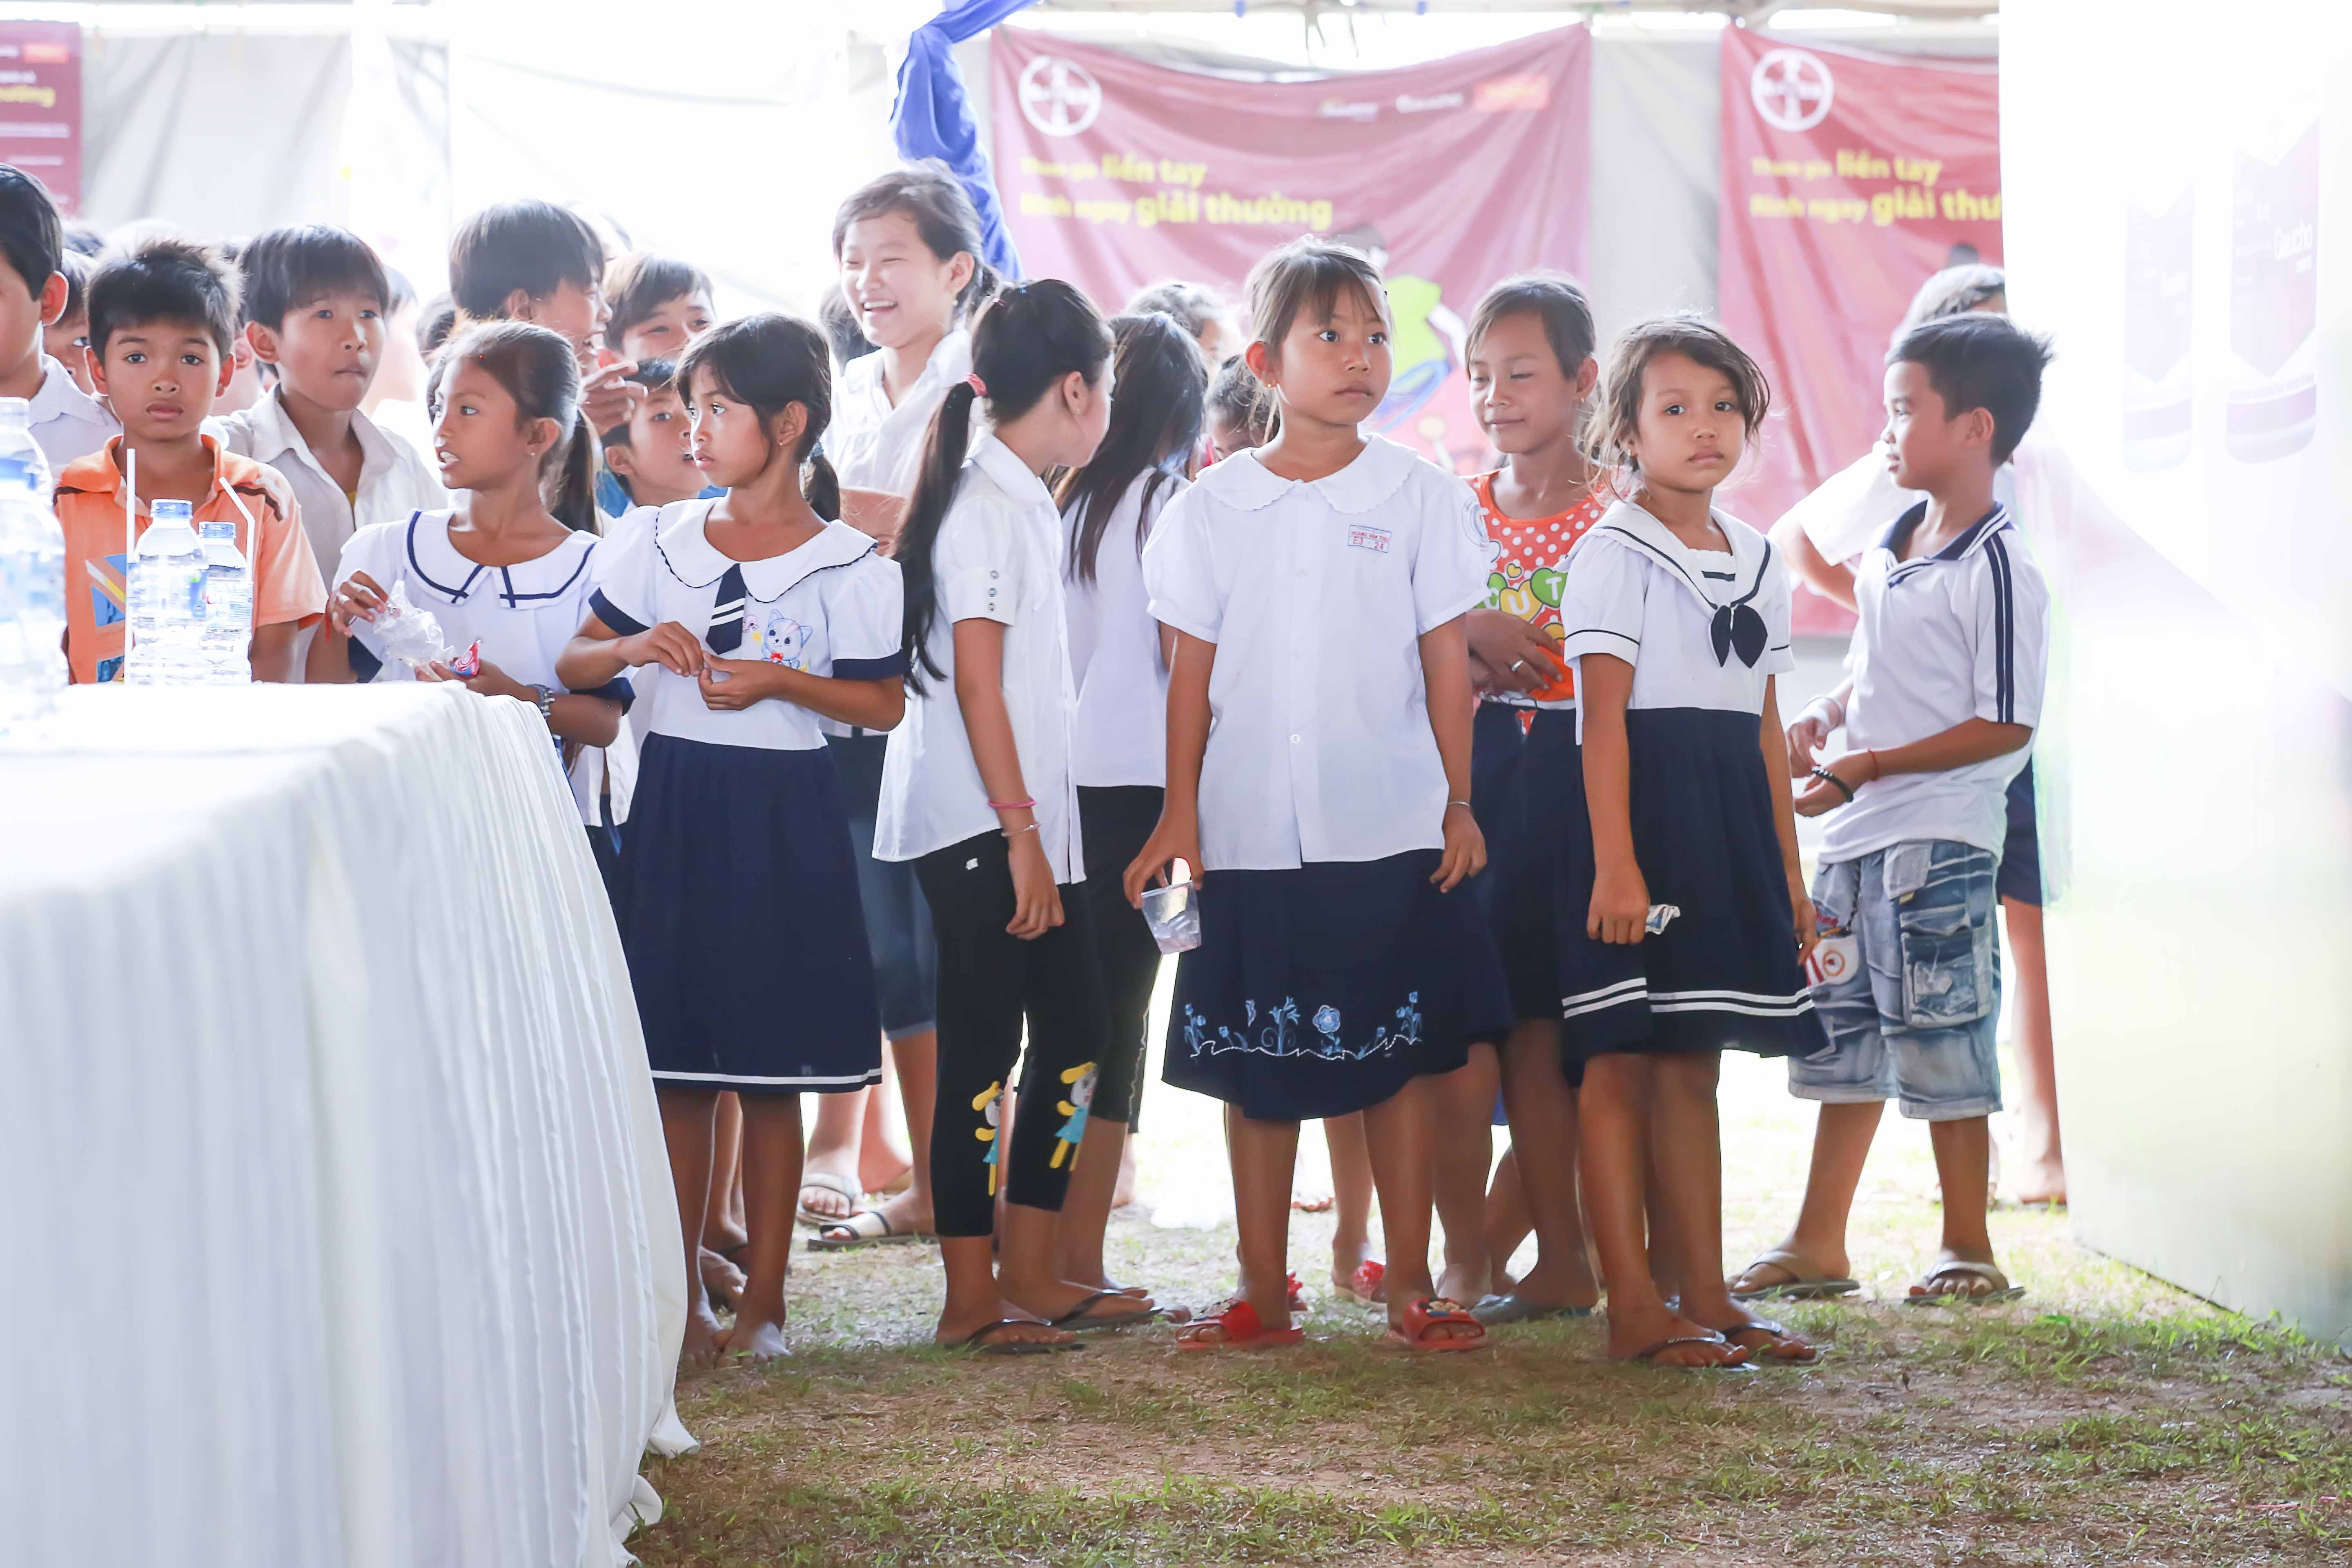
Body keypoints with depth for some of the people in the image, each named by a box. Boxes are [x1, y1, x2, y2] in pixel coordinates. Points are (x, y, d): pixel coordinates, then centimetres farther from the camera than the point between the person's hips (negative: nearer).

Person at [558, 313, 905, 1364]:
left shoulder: (848, 566, -2)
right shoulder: (662, 544, 7)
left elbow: (883, 705, -3)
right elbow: (574, 664, 11)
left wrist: (779, 681, -16)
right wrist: (636, 647, -9)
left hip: (781, 819, -3)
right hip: (672, 808, 3)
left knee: (771, 1075, 3)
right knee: (676, 1069, 4)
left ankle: (764, 1297, 12)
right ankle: (683, 1297, 12)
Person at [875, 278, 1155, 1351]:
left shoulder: (1027, 505, 16)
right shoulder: (983, 508, -13)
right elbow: (976, 681, -17)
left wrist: (1040, 831, 17)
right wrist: (1020, 832, -19)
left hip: (1029, 822, 10)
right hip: (979, 827, -10)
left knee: (1076, 1029, 11)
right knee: (983, 1048, -5)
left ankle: (1033, 1274, 17)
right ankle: (971, 1296, 0)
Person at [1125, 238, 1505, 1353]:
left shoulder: (1419, 498, 2)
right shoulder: (1214, 508, 5)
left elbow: (1446, 660, 4)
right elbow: (1193, 668, 6)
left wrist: (1459, 804, 1)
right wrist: (1180, 812, 2)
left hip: (1390, 831, -1)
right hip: (1250, 833, 1)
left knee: (1399, 1055, 3)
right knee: (1254, 1065, 6)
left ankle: (1410, 1287, 11)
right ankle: (1264, 1293, 14)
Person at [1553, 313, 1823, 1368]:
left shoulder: (1759, 563, 15)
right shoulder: (1612, 554, -6)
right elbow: (1604, 717, -13)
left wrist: (1788, 869, 15)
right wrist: (1614, 863, -21)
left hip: (1730, 825, 7)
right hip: (1641, 807, -7)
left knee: (1694, 1065, 11)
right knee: (1624, 1062, -4)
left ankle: (1704, 1295, 15)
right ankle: (1633, 1308, -2)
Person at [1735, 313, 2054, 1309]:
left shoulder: (1998, 570, -14)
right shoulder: (1888, 551, 12)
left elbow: (2004, 726, -16)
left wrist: (1870, 766, -18)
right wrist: (1823, 720, 4)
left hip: (1940, 841, -8)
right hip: (1854, 834, 9)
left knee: (1943, 1044, -2)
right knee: (1844, 1041, 13)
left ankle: (1969, 1251, 9)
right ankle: (1818, 1246, 21)